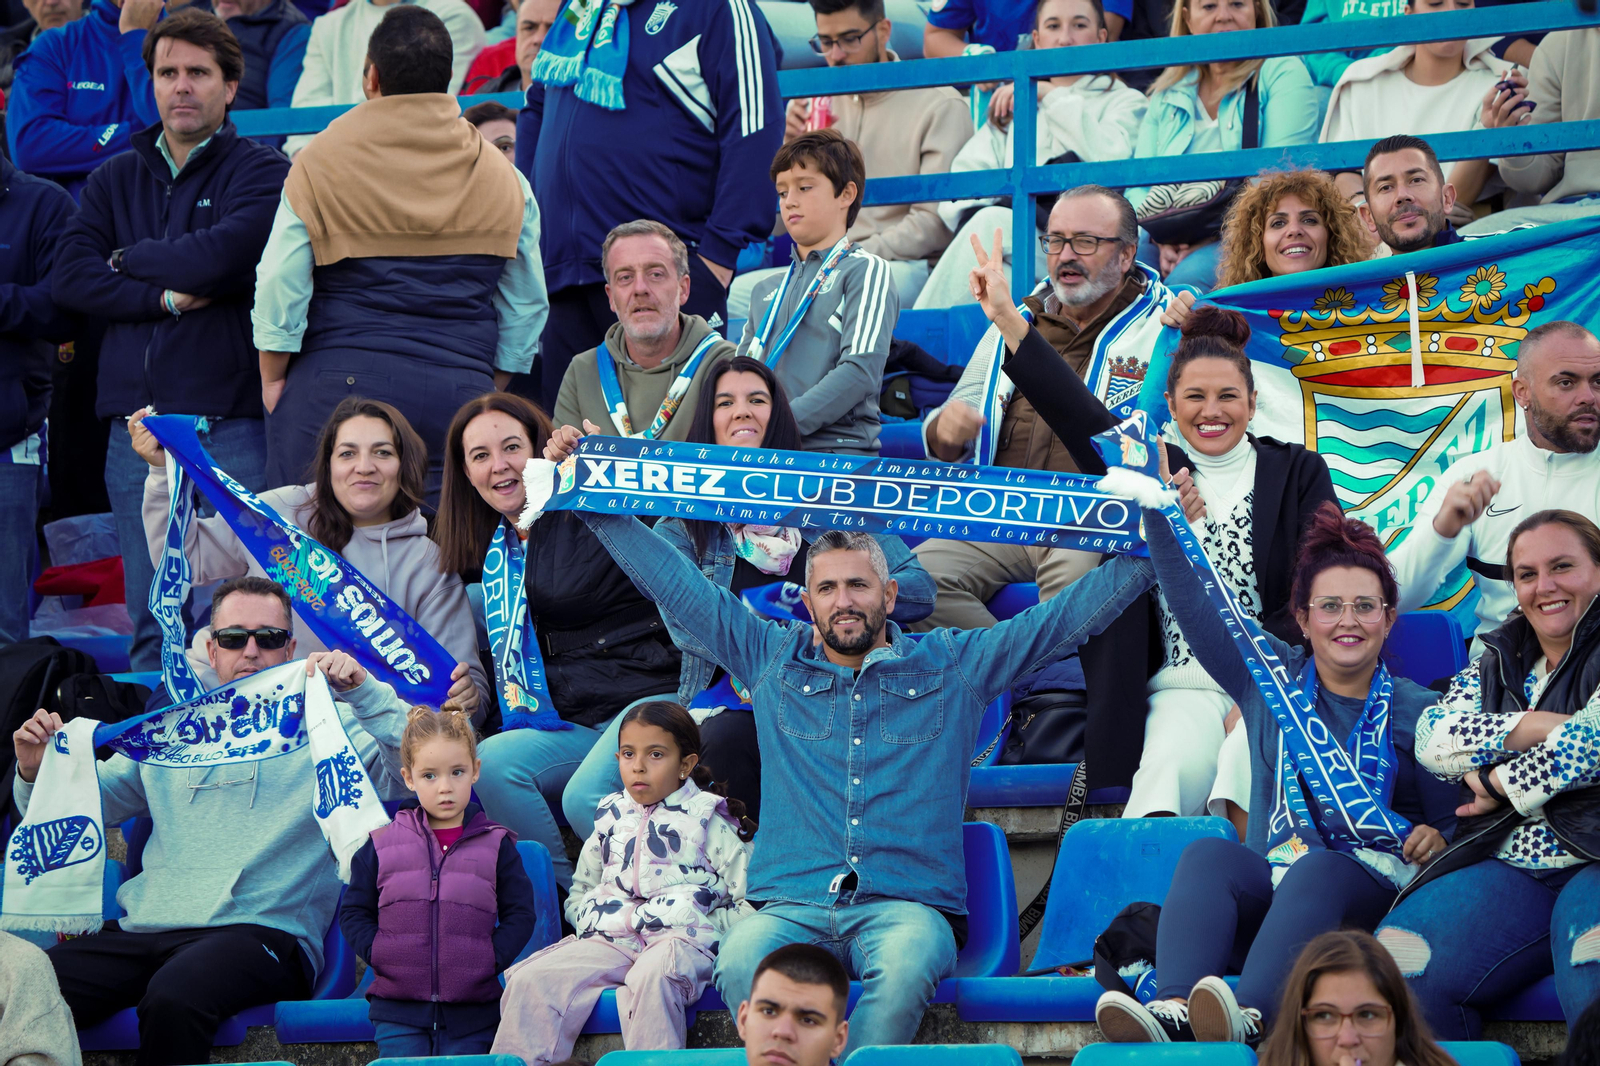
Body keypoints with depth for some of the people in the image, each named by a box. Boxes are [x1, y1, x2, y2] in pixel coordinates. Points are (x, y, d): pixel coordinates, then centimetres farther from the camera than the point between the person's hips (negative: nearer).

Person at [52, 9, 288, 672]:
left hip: (230, 424, -4)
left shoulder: (260, 173, 3)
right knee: (150, 628, 5)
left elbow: (221, 256, -14)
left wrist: (129, 258, 2)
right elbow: (70, 276, 4)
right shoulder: (116, 180, 17)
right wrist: (163, 297, -9)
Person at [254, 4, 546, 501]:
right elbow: (525, 305, 16)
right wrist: (490, 393, 24)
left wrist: (273, 380, 10)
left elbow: (280, 287, -1)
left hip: (336, 383, -2)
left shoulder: (318, 166, -1)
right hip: (460, 392, 2)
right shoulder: (504, 179, 9)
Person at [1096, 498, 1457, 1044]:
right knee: (1209, 854, -30)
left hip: (1370, 892, -2)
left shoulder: (1418, 712, 12)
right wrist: (1162, 518, -3)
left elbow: (1452, 823, 11)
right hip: (1268, 883, 2)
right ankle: (1173, 1011, -56)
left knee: (1319, 870, -37)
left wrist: (1437, 841, -12)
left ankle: (1250, 1018, -63)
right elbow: (1193, 609, 9)